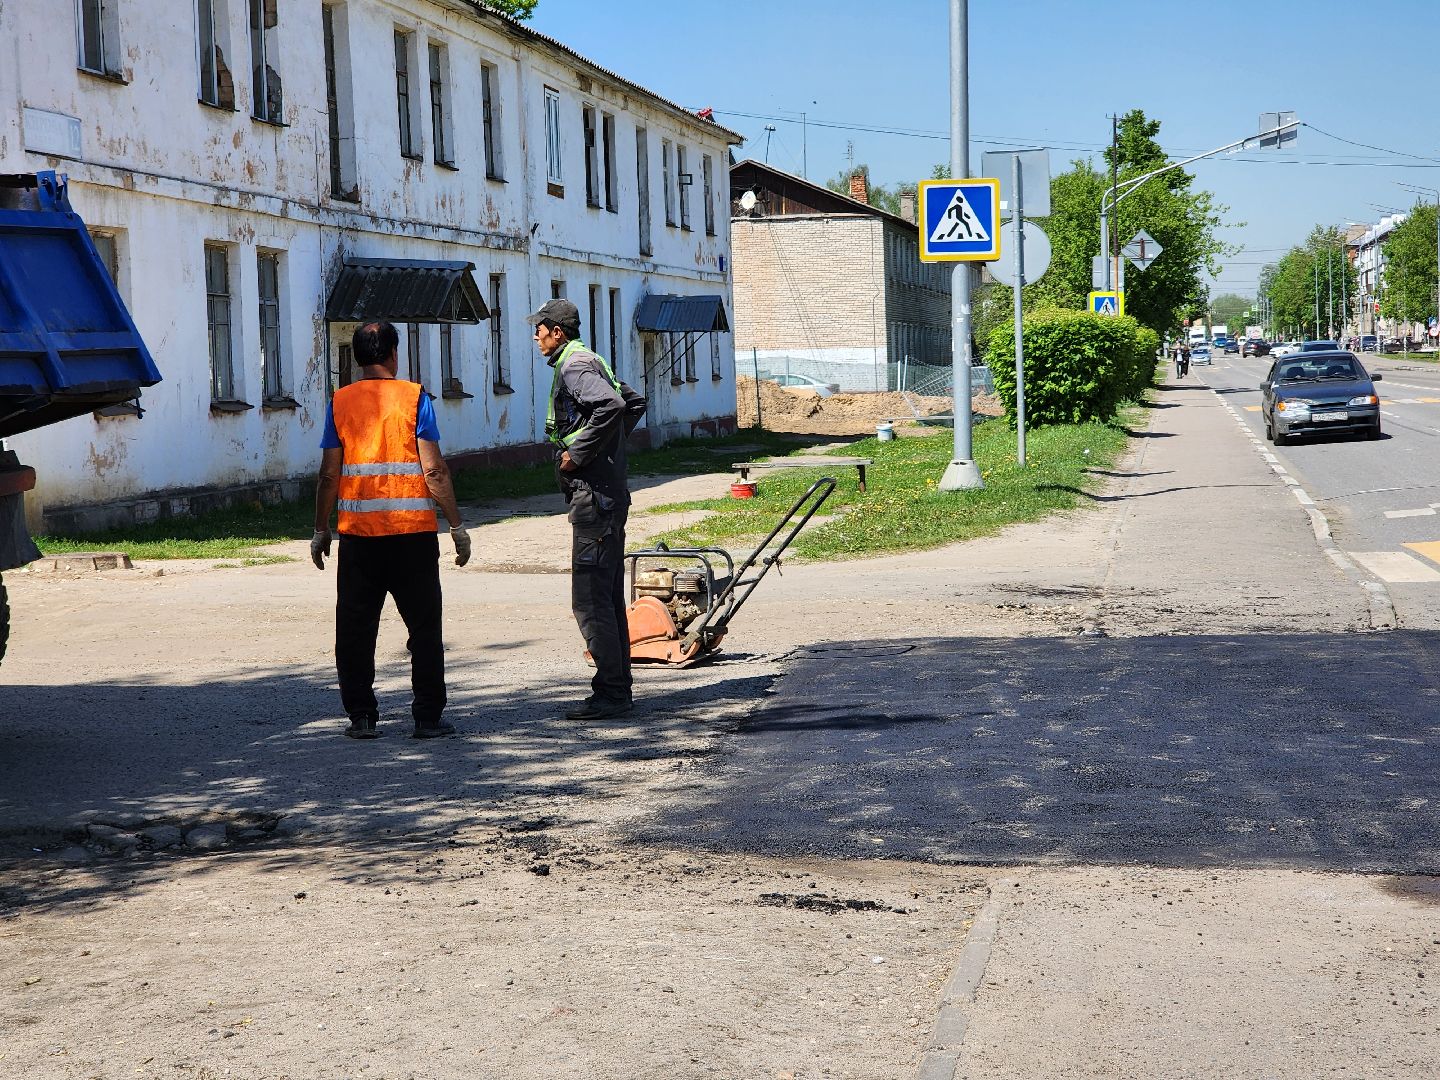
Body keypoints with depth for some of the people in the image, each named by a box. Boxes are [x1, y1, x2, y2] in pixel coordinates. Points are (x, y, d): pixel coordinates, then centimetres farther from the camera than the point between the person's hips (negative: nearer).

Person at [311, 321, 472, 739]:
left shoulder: (340, 402, 4)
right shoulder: (414, 398, -2)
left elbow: (329, 474, 3)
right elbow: (434, 471, -6)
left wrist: (320, 531, 12)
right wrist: (457, 525, 0)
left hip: (358, 532, 2)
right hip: (413, 530, -1)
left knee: (355, 629, 10)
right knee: (424, 627, 7)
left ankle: (361, 716, 10)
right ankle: (428, 717, 8)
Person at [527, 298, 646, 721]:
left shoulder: (574, 366, -13)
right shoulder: (589, 363, 18)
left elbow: (612, 405, -30)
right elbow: (634, 402, 30)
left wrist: (578, 454, -21)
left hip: (593, 496, -11)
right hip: (608, 493, 11)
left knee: (590, 601, -8)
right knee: (608, 598, 14)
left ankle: (611, 694, -6)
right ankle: (618, 687, 19)